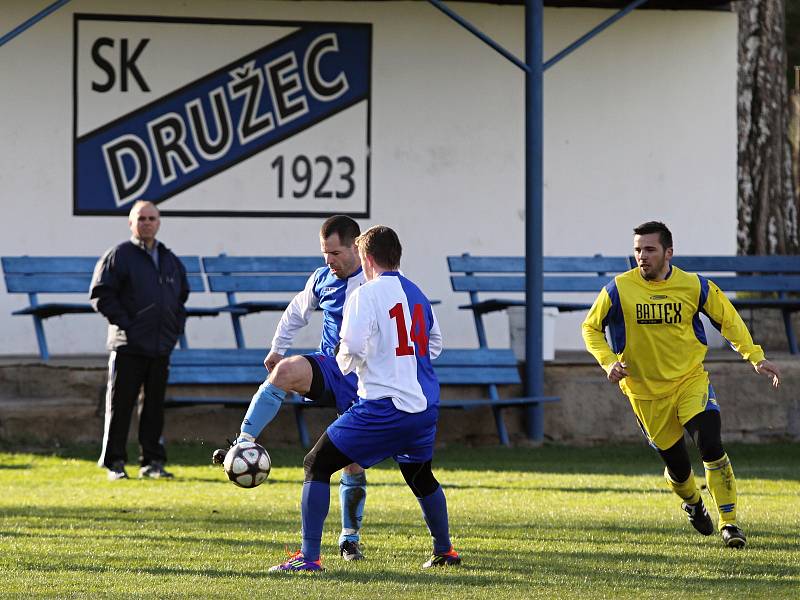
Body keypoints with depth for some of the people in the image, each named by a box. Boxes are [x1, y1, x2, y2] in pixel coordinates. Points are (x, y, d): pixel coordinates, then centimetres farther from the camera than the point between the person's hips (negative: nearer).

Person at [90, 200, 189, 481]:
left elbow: (181, 295, 28)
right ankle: (114, 463, 3)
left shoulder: (171, 261, 16)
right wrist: (124, 322, -13)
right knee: (120, 405, -2)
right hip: (128, 347, -5)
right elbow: (100, 294, -7)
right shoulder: (119, 255, -3)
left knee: (154, 406, 8)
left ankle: (152, 462, 13)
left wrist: (176, 327, 13)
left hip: (161, 348, 5)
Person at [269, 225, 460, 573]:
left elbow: (351, 348, -18)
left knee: (317, 465, -1)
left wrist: (345, 363, 3)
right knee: (420, 476, 31)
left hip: (384, 407, -7)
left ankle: (309, 557, -9)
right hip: (425, 407, 7)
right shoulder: (417, 294, 13)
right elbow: (434, 344, 24)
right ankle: (444, 551, 40)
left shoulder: (367, 295, -9)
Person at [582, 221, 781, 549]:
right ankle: (692, 502, 41)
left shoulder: (695, 286, -7)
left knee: (710, 445, -21)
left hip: (690, 380, 0)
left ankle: (729, 522, -10)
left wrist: (755, 357, -2)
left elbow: (729, 320, 7)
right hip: (645, 391, 0)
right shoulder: (619, 289, -10)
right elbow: (591, 328, 3)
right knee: (677, 464, 4)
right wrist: (609, 362, -13)